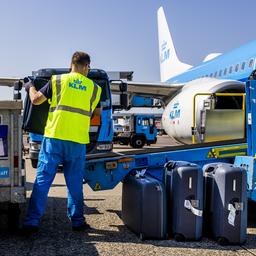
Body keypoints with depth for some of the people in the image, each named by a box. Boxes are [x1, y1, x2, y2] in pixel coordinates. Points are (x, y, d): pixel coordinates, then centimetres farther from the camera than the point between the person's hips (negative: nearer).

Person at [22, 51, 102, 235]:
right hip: (78, 141, 1)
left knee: (42, 180, 3)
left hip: (54, 137, -1)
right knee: (75, 183, 11)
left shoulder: (57, 80, 3)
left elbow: (36, 100, 7)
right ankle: (77, 221, 17)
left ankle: (32, 222, 1)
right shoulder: (94, 88, 8)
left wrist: (30, 87, 27)